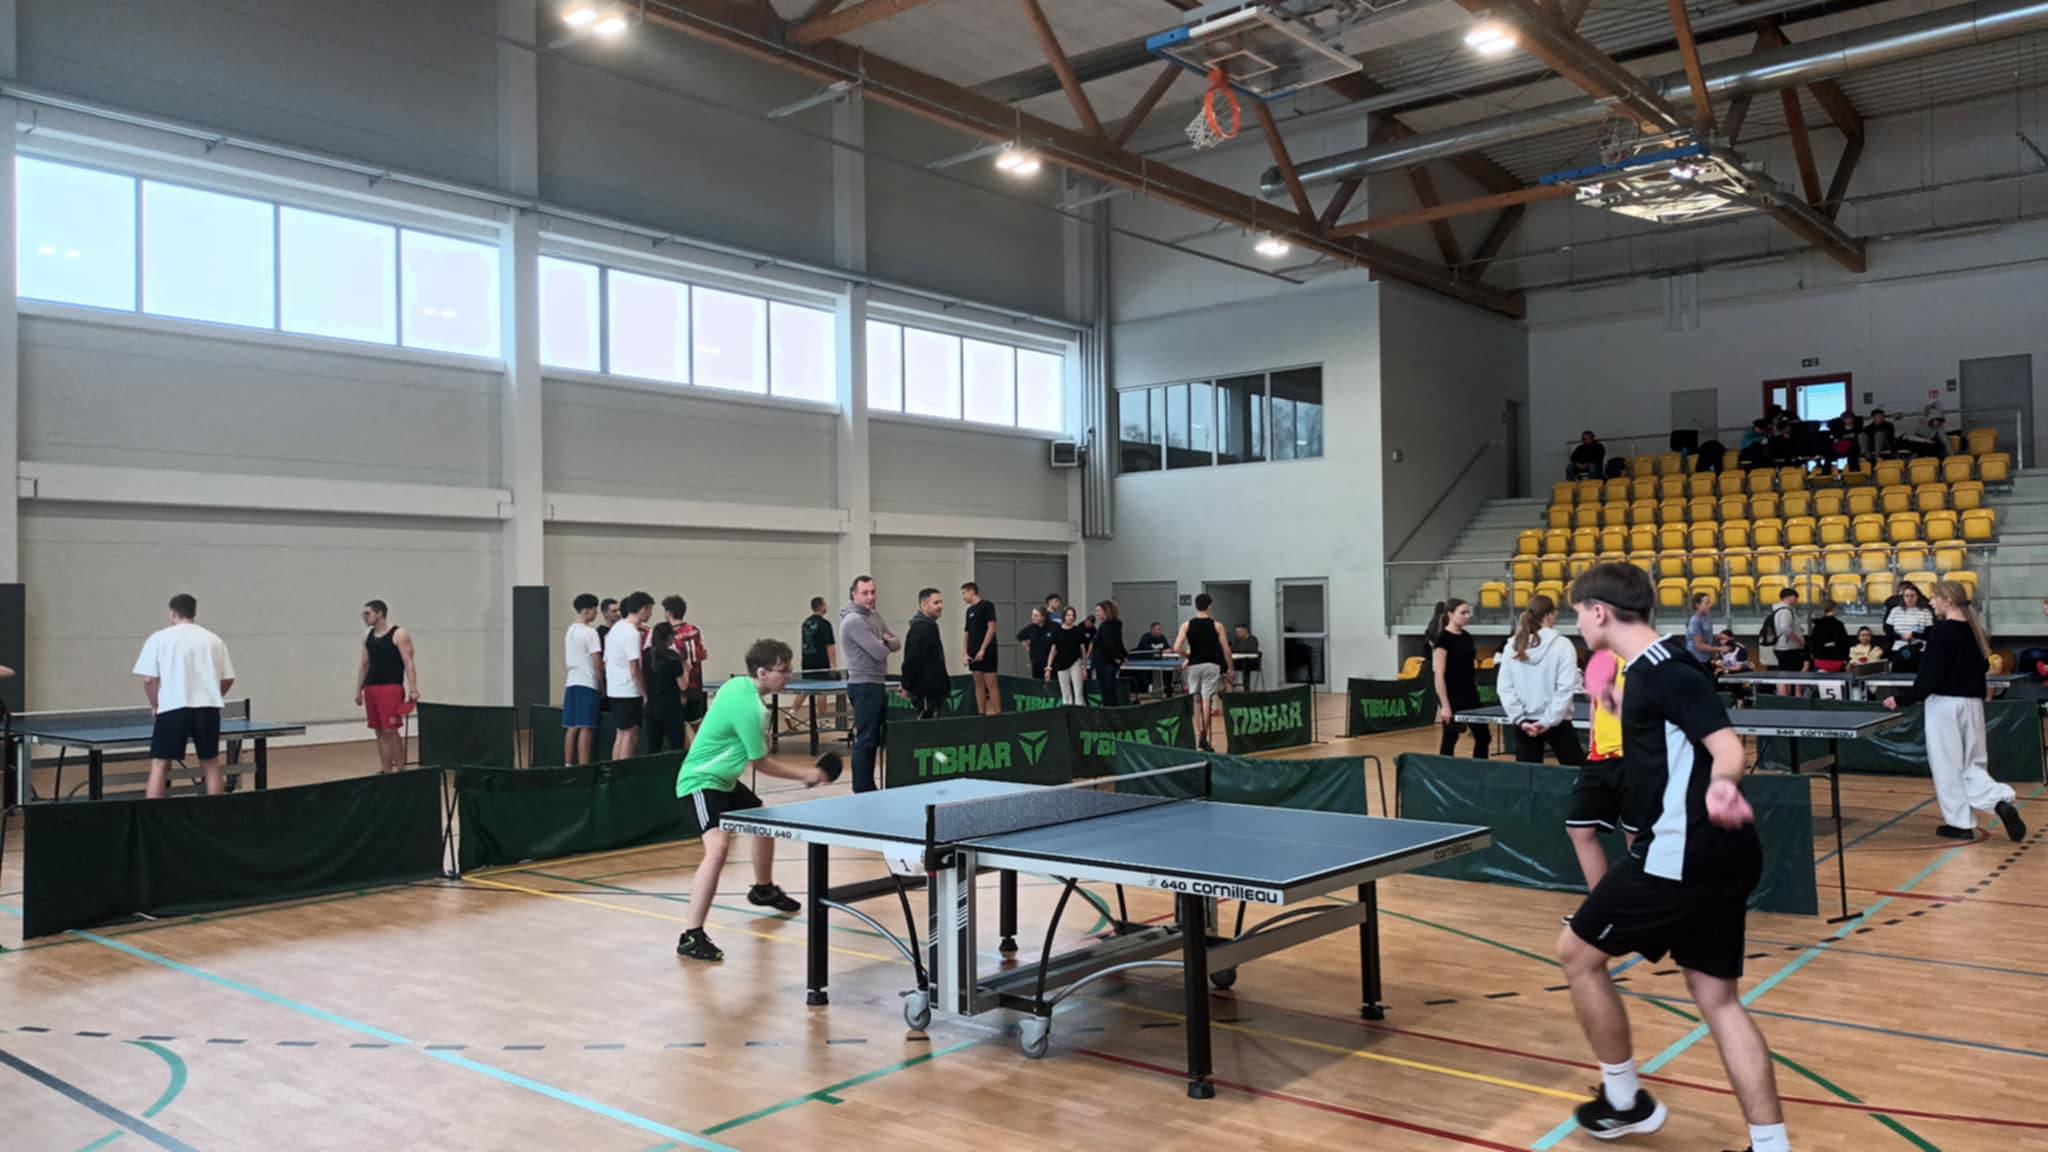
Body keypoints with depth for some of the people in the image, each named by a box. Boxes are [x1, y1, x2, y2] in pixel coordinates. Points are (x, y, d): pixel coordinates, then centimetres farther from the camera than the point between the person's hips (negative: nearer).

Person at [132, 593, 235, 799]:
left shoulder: (159, 638, 2)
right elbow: (228, 678, 10)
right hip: (208, 709, 3)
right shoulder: (213, 640, 10)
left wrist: (155, 705, 12)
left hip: (173, 709, -3)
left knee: (159, 765, 3)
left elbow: (148, 679, -3)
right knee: (211, 763, 11)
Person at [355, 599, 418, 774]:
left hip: (391, 688, -7)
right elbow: (364, 664, 19)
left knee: (391, 731, -9)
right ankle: (385, 770, 13)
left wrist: (413, 689, -19)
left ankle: (400, 769, -2)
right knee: (380, 732, 8)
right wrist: (359, 690, 15)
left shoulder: (399, 635, -8)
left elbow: (408, 663, -12)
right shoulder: (368, 637, 13)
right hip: (371, 688, 7)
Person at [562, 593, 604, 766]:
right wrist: (602, 682, -2)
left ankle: (568, 766, 11)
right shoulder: (590, 632, -12)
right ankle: (583, 768, -9)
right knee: (585, 728, -7)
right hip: (587, 683, -8)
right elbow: (597, 662, -13)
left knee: (572, 727, 9)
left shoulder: (569, 631, 12)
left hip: (571, 682, 8)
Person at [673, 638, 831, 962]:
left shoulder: (736, 685, 1)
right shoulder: (749, 707, -27)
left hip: (723, 779, 11)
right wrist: (804, 775, -7)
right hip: (702, 781, -11)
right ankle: (691, 936, -30)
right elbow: (760, 763, -17)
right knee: (718, 847, -29)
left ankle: (763, 889, 50)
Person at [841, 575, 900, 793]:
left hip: (877, 684, 10)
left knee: (878, 737, 13)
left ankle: (869, 787, 20)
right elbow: (880, 652, -22)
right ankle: (862, 791, -3)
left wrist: (886, 641, -8)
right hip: (864, 687, -10)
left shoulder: (874, 616, 14)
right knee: (865, 740, -7)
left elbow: (896, 644, 14)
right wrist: (884, 644, 1)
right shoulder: (854, 620, -16)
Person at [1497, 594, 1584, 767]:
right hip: (1556, 722, -4)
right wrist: (1549, 720, -12)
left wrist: (1520, 719, -3)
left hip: (1524, 723, 4)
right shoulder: (1561, 645, -10)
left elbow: (1505, 688, -2)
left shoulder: (1513, 646, 0)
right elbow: (1566, 688, -15)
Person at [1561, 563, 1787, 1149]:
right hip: (1719, 856, 10)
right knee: (1718, 997, 12)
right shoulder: (1650, 668, 14)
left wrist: (1721, 786, -46)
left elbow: (1727, 744, -26)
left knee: (1577, 951, 6)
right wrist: (1625, 710, 42)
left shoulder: (1664, 669, -15)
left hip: (1681, 855, -10)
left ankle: (1625, 1100, 19)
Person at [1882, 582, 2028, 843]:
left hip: (1945, 704, -7)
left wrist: (1902, 699, -12)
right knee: (1971, 763, 15)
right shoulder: (1975, 630, 7)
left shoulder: (1941, 632, -15)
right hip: (1972, 703, 7)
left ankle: (1961, 823, 9)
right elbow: (1983, 667, 17)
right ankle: (2001, 802, -8)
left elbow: (1930, 677, -18)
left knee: (1948, 764, 3)